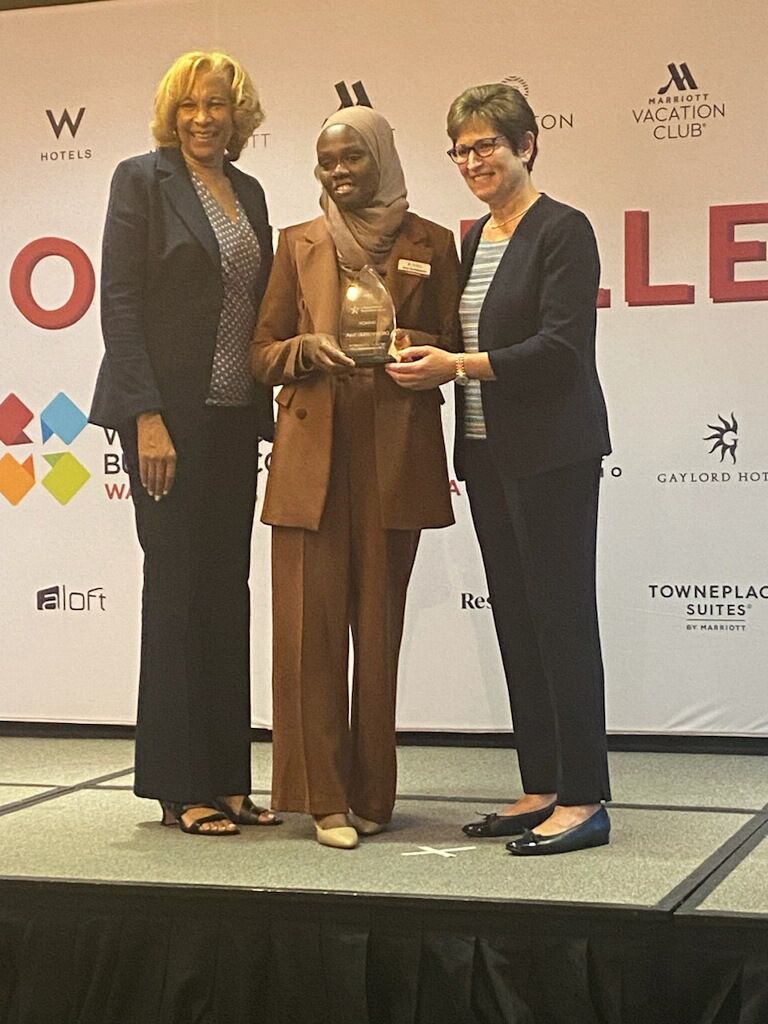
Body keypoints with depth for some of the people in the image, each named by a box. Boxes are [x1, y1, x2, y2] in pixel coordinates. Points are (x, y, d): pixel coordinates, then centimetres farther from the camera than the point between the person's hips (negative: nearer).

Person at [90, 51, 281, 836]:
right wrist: (148, 418, -17)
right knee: (176, 588, -2)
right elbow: (119, 302, -10)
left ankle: (226, 779, 13)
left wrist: (266, 409, 9)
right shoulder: (142, 180, -4)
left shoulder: (248, 192, 15)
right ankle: (179, 788, 5)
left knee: (227, 589, 7)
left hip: (234, 417, 6)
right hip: (168, 413, -6)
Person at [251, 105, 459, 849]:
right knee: (310, 624, -6)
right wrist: (307, 348, -11)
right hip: (312, 457, 1)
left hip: (395, 458, 0)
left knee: (379, 625, 4)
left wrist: (405, 343, -12)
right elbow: (263, 353, 10)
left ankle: (372, 794, 13)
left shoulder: (430, 244, 8)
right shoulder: (299, 244, 11)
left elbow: (451, 351, 9)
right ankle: (324, 796, 1)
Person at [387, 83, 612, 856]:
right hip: (489, 453, 9)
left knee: (561, 617, -6)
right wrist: (428, 363, 3)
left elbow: (561, 349, -18)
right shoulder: (476, 238, 16)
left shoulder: (562, 230, -9)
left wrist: (456, 366, -19)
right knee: (515, 620, 10)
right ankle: (540, 788, 18)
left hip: (551, 456, -9)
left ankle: (583, 800, 0)